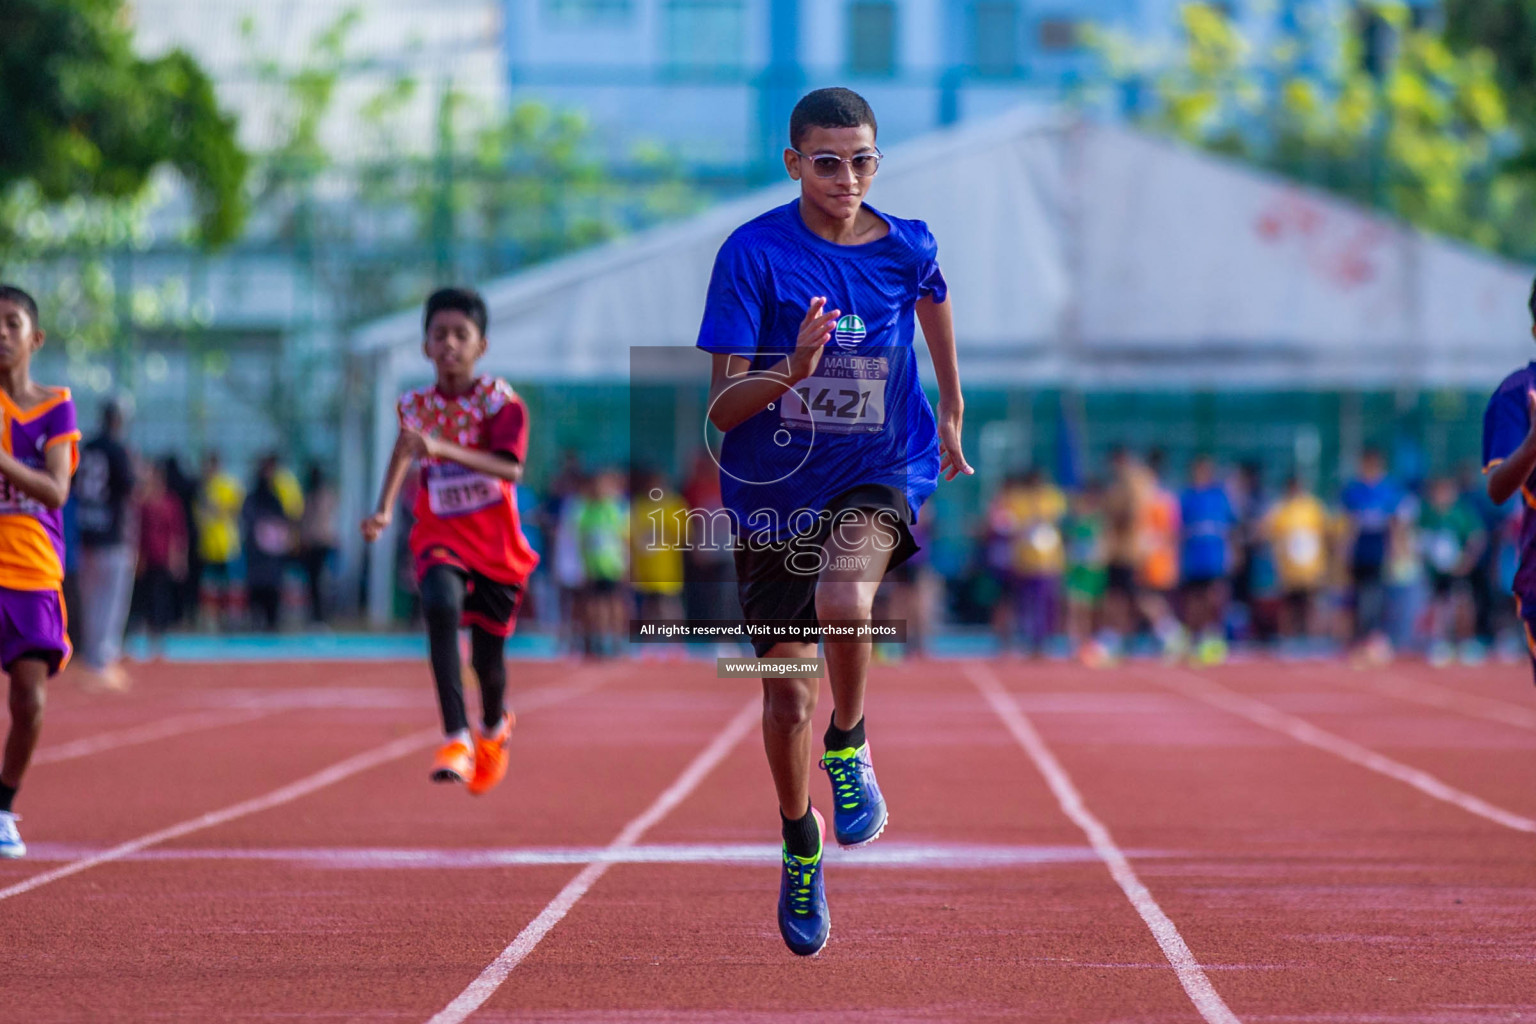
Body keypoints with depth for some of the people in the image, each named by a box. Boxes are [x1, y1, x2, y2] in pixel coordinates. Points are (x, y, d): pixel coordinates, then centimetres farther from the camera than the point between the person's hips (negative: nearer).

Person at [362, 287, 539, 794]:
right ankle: (456, 739, -34)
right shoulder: (415, 405, -1)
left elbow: (511, 468, -28)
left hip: (496, 543, -1)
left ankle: (495, 725, 45)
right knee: (441, 607, -31)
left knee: (488, 656, 7)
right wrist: (384, 510, 11)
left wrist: (443, 448, -38)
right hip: (440, 537, 1)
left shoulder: (500, 400, -12)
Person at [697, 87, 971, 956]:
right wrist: (789, 373, -34)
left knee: (845, 599, -34)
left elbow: (935, 299, 23)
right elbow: (721, 406, -14)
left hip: (880, 472, 0)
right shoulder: (754, 252, -11)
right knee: (787, 692, 6)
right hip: (774, 491, 0)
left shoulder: (907, 248, -4)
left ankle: (849, 746, -5)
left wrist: (951, 415, 32)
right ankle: (801, 841, 34)